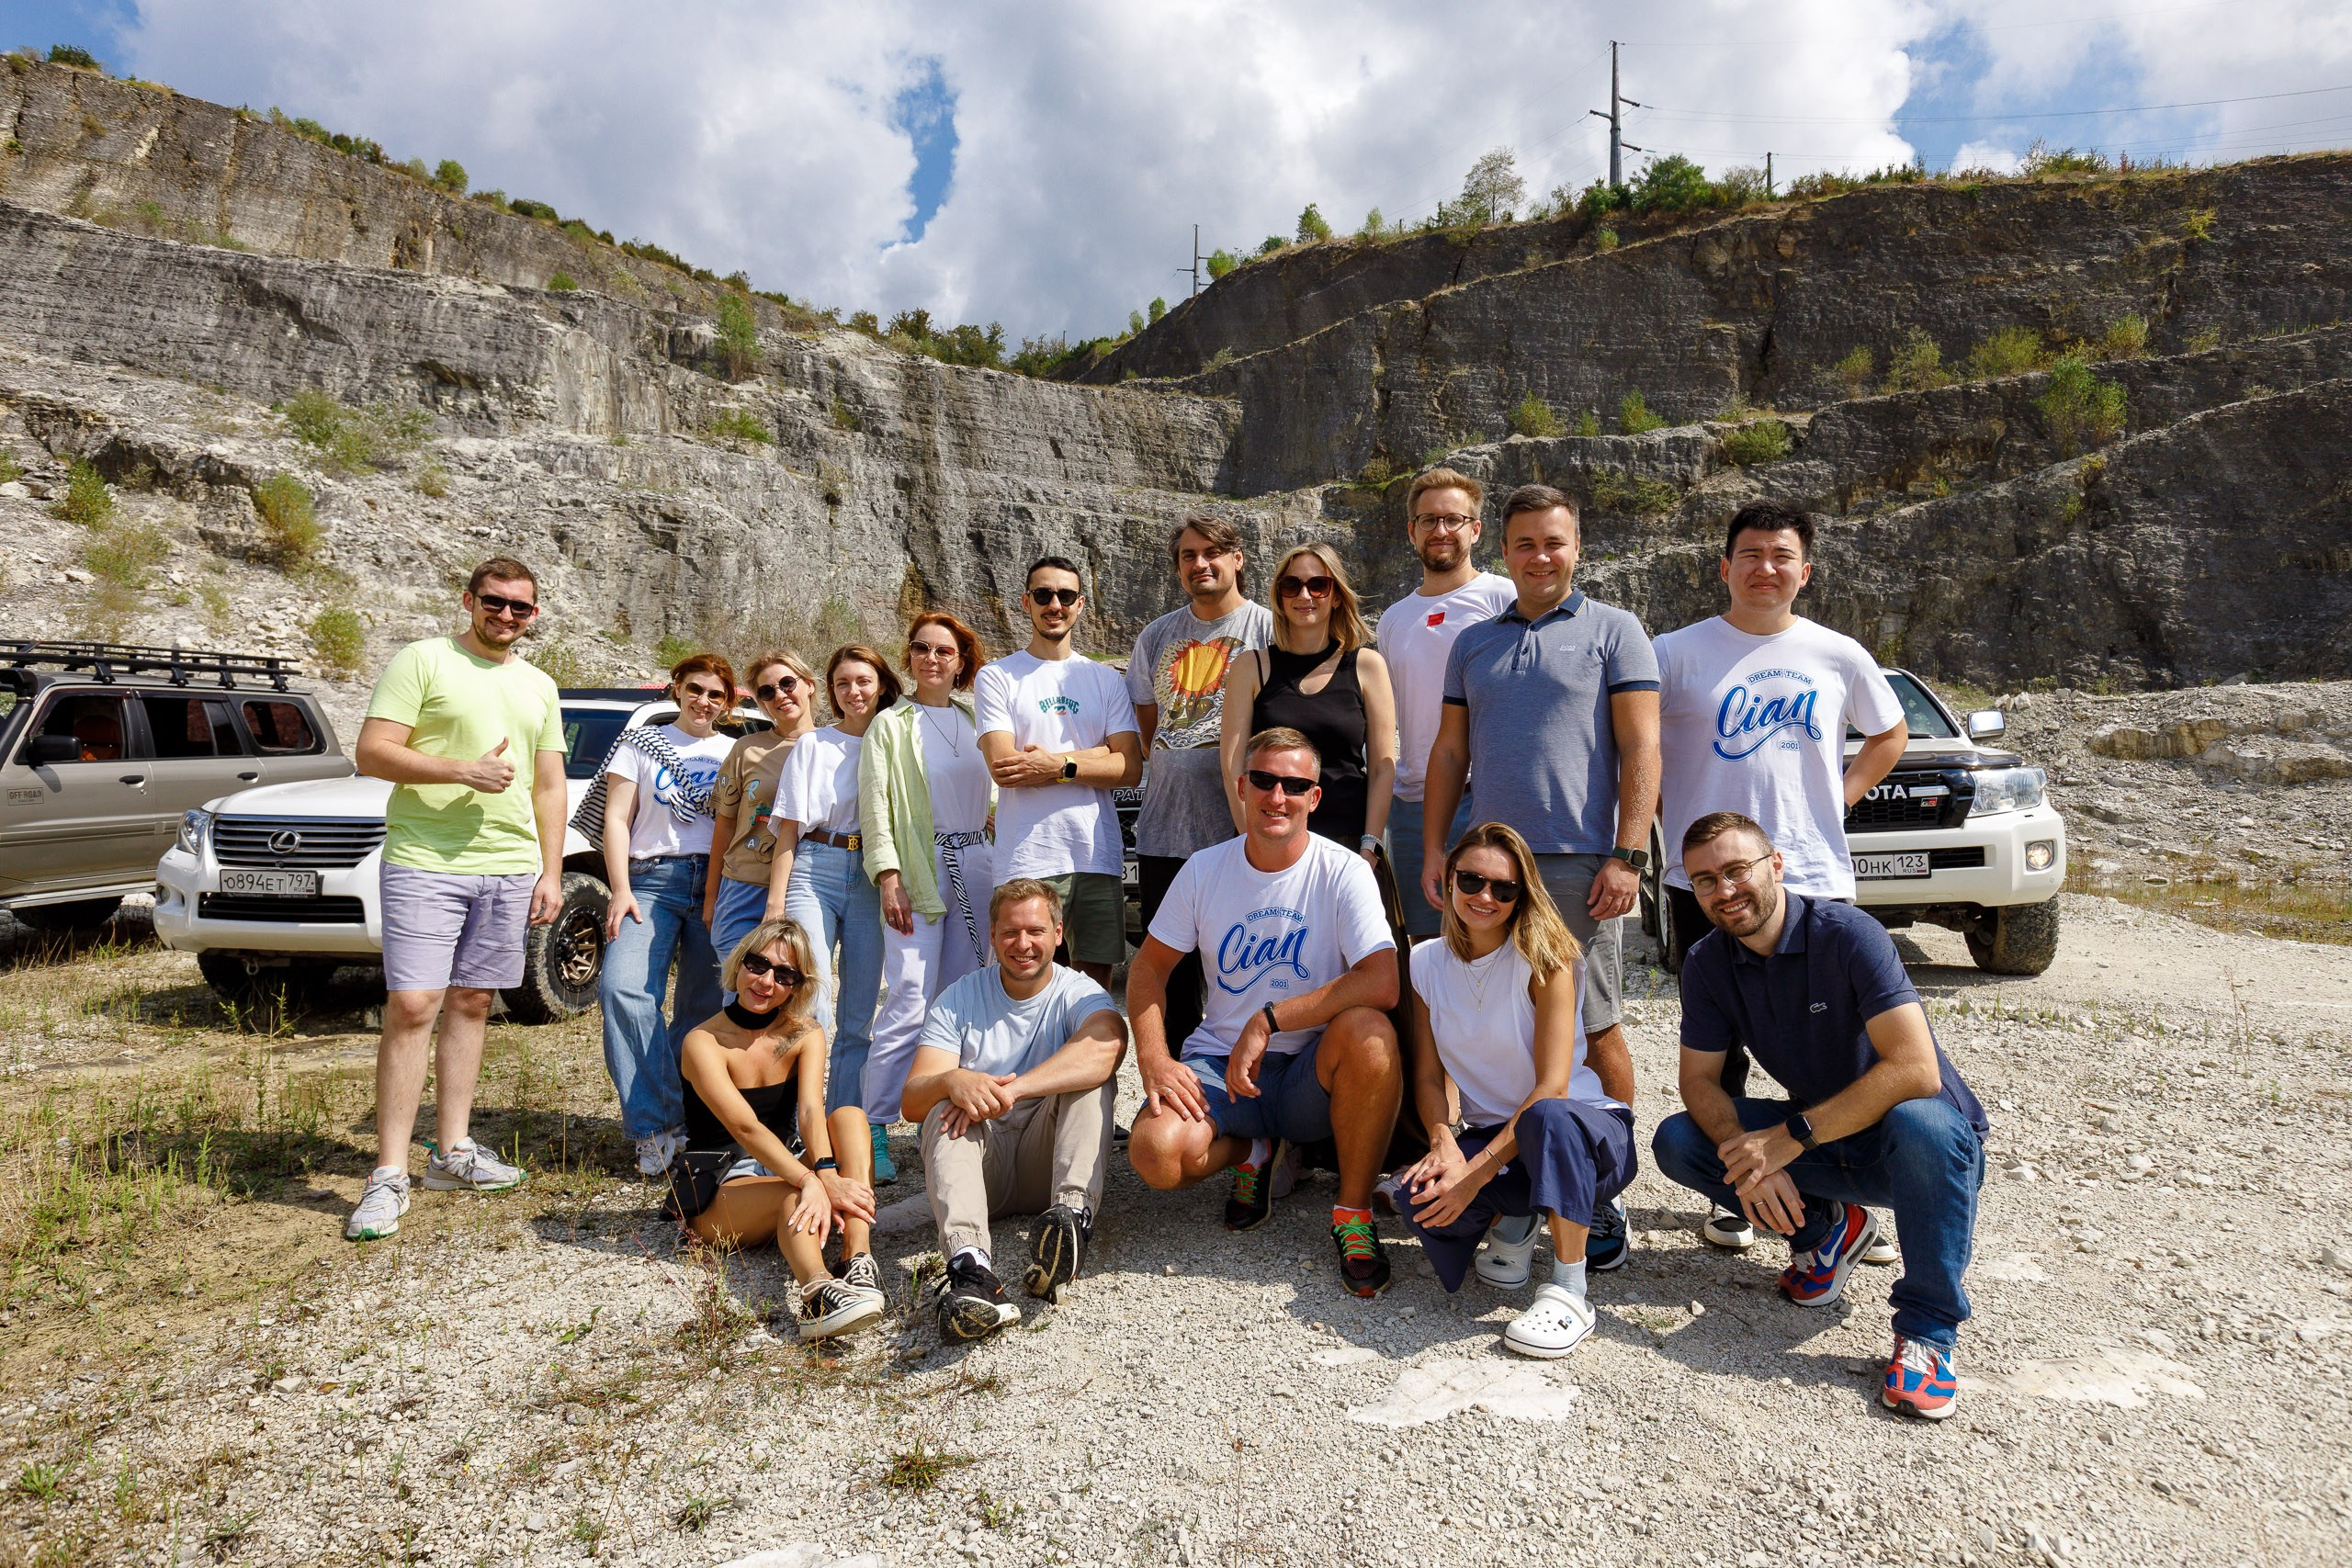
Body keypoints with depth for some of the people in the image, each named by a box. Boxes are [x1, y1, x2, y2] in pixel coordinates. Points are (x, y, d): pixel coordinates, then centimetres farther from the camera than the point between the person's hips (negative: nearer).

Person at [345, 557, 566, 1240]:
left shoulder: (540, 688, 17)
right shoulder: (422, 660, 0)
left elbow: (549, 787, 18)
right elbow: (371, 753, -8)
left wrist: (551, 872, 11)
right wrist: (464, 769, -18)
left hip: (510, 870, 5)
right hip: (424, 864, -5)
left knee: (471, 1004, 11)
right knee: (411, 1007, -9)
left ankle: (452, 1151, 20)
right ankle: (389, 1176, -3)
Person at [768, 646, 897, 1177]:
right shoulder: (813, 745, 10)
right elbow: (789, 828, 6)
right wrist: (776, 900, -2)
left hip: (874, 879, 2)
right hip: (815, 869, -1)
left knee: (860, 1017, 3)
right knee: (808, 1005, -13)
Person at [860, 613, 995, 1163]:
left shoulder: (976, 717, 15)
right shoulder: (890, 724, 5)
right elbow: (875, 807, -1)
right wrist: (888, 878, -12)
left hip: (976, 864, 4)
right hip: (918, 867, -4)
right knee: (909, 1003, -10)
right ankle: (874, 1125, -3)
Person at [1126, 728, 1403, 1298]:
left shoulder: (1343, 872, -10)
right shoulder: (1204, 870, 1)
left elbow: (1383, 983, -23)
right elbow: (1149, 966, 8)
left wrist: (1267, 1021, -25)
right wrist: (1154, 1058, -9)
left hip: (1312, 1074, -2)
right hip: (1219, 1060, 2)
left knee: (1369, 1031, -36)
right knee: (1156, 1152, -27)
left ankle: (1353, 1212, -13)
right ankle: (1259, 1153, 9)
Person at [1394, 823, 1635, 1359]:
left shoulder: (1543, 957, -13)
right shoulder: (1427, 963, 1)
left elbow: (1552, 1087, -19)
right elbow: (1429, 1075, 2)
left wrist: (1476, 1172, -25)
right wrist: (1444, 1143, -19)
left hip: (1583, 1131, -3)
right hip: (1491, 1133, 4)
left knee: (1548, 1117, -41)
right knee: (1420, 1197, -29)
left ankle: (1568, 1292, -23)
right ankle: (1510, 1220, 6)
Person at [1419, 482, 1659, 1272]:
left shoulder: (1613, 631, 4)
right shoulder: (1473, 643, 17)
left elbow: (1640, 748, -3)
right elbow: (1449, 751, 17)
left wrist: (1627, 857, -12)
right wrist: (1433, 848, 8)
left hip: (1580, 864, -4)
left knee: (1593, 1030, 0)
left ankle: (1606, 1194, 12)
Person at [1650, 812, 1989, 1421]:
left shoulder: (1848, 935, -23)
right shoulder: (1707, 963, -6)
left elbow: (1915, 1069, -31)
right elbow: (1699, 1080, -5)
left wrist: (1791, 1136, -31)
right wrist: (1748, 1156, -26)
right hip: (1818, 1136, 5)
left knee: (1920, 1122, -39)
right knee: (1676, 1141, -13)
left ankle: (1928, 1330, -21)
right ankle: (1824, 1228, 8)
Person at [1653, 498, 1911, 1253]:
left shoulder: (1838, 655, 8)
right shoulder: (1680, 652, 1)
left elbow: (1889, 733, 23)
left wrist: (1844, 793, 9)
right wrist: (1667, 814, -4)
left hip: (1814, 879, 1)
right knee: (1720, 1053, 8)